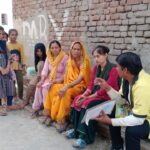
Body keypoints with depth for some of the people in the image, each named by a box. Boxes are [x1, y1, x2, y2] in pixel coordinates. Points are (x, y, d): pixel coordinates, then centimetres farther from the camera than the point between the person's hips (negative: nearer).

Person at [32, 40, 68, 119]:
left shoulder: (65, 58, -10)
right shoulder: (49, 57, 6)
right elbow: (45, 70, 0)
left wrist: (57, 81, -22)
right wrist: (42, 80, -16)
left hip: (59, 81, -5)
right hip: (49, 79, 5)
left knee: (45, 87, -28)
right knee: (39, 86, -21)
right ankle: (36, 108, -8)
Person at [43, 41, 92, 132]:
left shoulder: (85, 61, -12)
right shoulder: (70, 61, 9)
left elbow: (80, 79, -22)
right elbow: (66, 76, 9)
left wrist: (67, 87, -33)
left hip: (80, 87, -7)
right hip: (69, 85, 7)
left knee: (66, 92, -34)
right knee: (54, 88, -15)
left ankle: (62, 119, -23)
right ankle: (52, 115, -10)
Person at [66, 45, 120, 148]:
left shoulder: (113, 69, -18)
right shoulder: (96, 68, 6)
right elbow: (91, 84, 6)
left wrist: (88, 97, -20)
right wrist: (84, 95, -13)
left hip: (108, 97, -8)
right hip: (96, 94, 8)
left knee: (88, 104, -28)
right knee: (78, 100, -12)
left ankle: (86, 137, -18)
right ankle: (77, 129, -2)